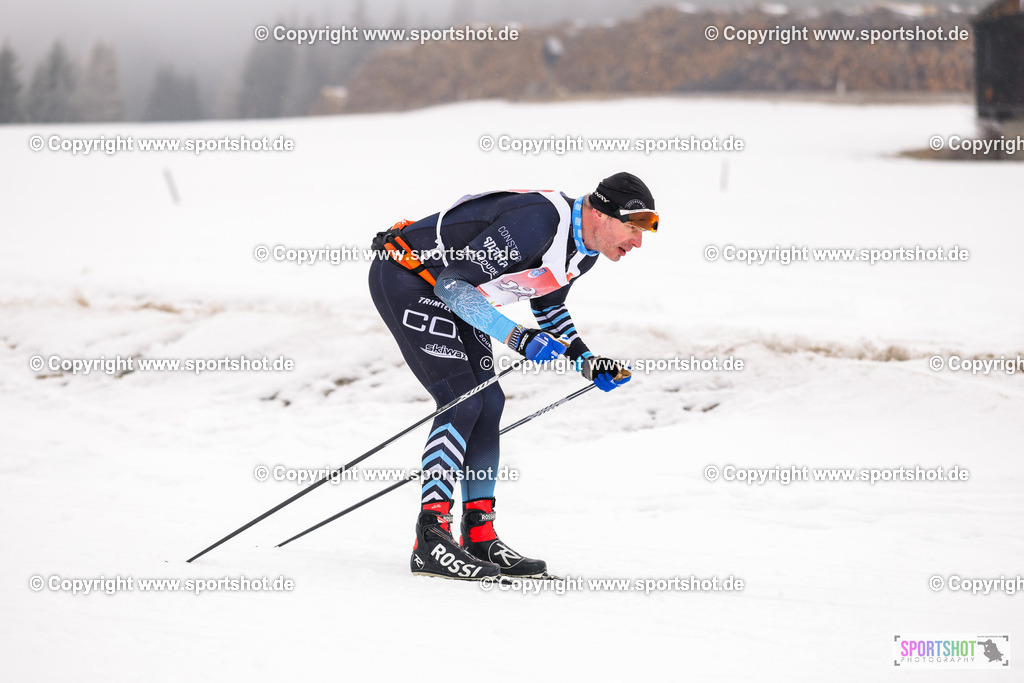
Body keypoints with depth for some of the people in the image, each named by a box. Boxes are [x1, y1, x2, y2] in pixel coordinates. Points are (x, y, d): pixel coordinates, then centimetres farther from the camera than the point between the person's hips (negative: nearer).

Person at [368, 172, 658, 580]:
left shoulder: (586, 248, 0)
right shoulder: (538, 221, -30)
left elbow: (548, 305, 19)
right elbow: (453, 282, -30)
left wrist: (586, 362, 6)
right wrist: (516, 337, -37)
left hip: (448, 291, 10)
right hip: (403, 275, -10)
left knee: (487, 403, 4)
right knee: (461, 401, -17)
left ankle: (480, 538, 9)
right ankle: (431, 539, -17)